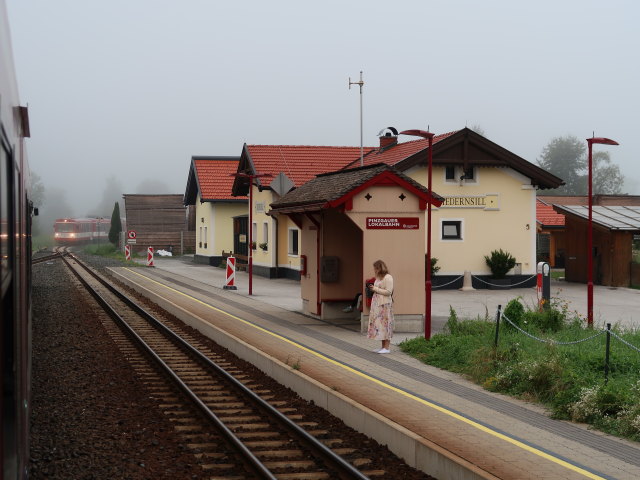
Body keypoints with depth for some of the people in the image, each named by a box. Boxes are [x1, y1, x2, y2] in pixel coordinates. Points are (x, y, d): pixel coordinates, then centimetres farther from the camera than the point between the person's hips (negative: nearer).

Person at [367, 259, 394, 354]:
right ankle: (383, 347, 12)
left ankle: (387, 348, -5)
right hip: (377, 304, 9)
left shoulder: (388, 278, -11)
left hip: (384, 304, -9)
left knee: (384, 324, -8)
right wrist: (372, 288, 6)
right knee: (378, 325, 8)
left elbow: (388, 292, -17)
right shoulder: (378, 277, 17)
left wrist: (376, 289, -14)